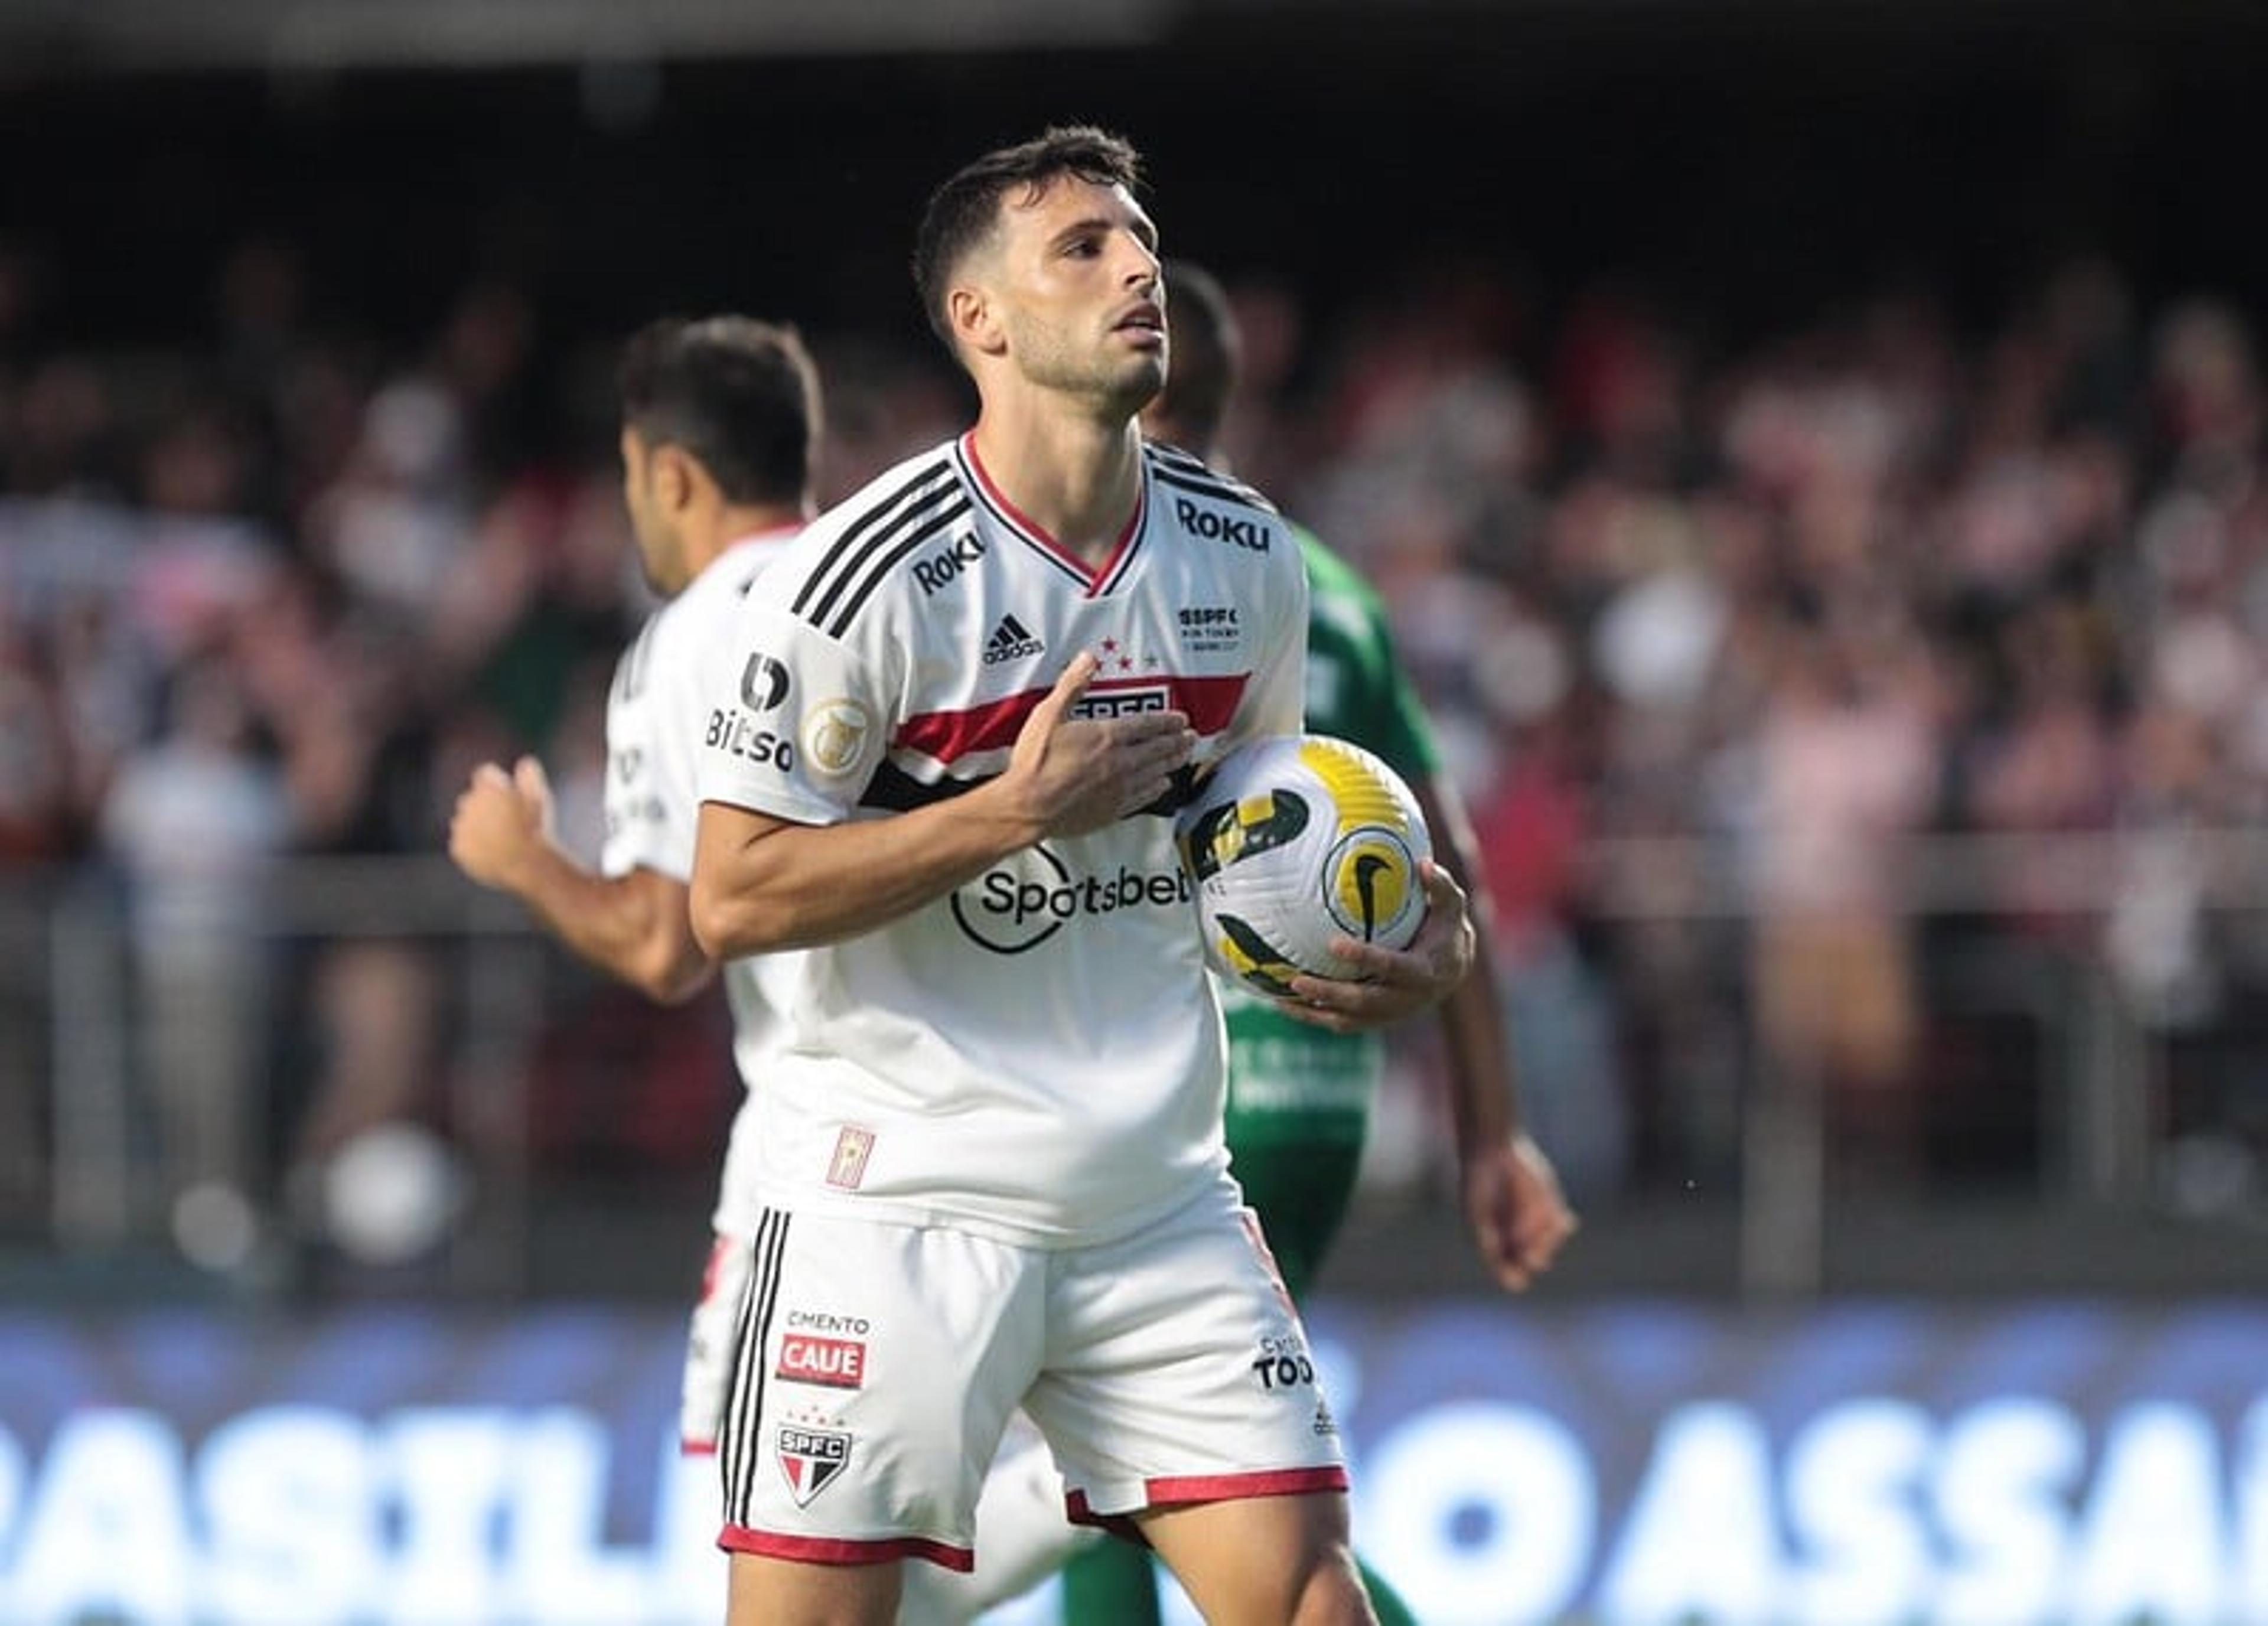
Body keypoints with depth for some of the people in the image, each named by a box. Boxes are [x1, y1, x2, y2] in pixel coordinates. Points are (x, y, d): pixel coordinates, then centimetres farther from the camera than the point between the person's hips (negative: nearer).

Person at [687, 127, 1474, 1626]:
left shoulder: (1245, 557, 6)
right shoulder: (869, 576, -13)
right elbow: (732, 900, -15)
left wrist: (1422, 930, 2)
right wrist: (1026, 805, -20)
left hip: (1160, 1205, 5)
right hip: (903, 1205, -5)